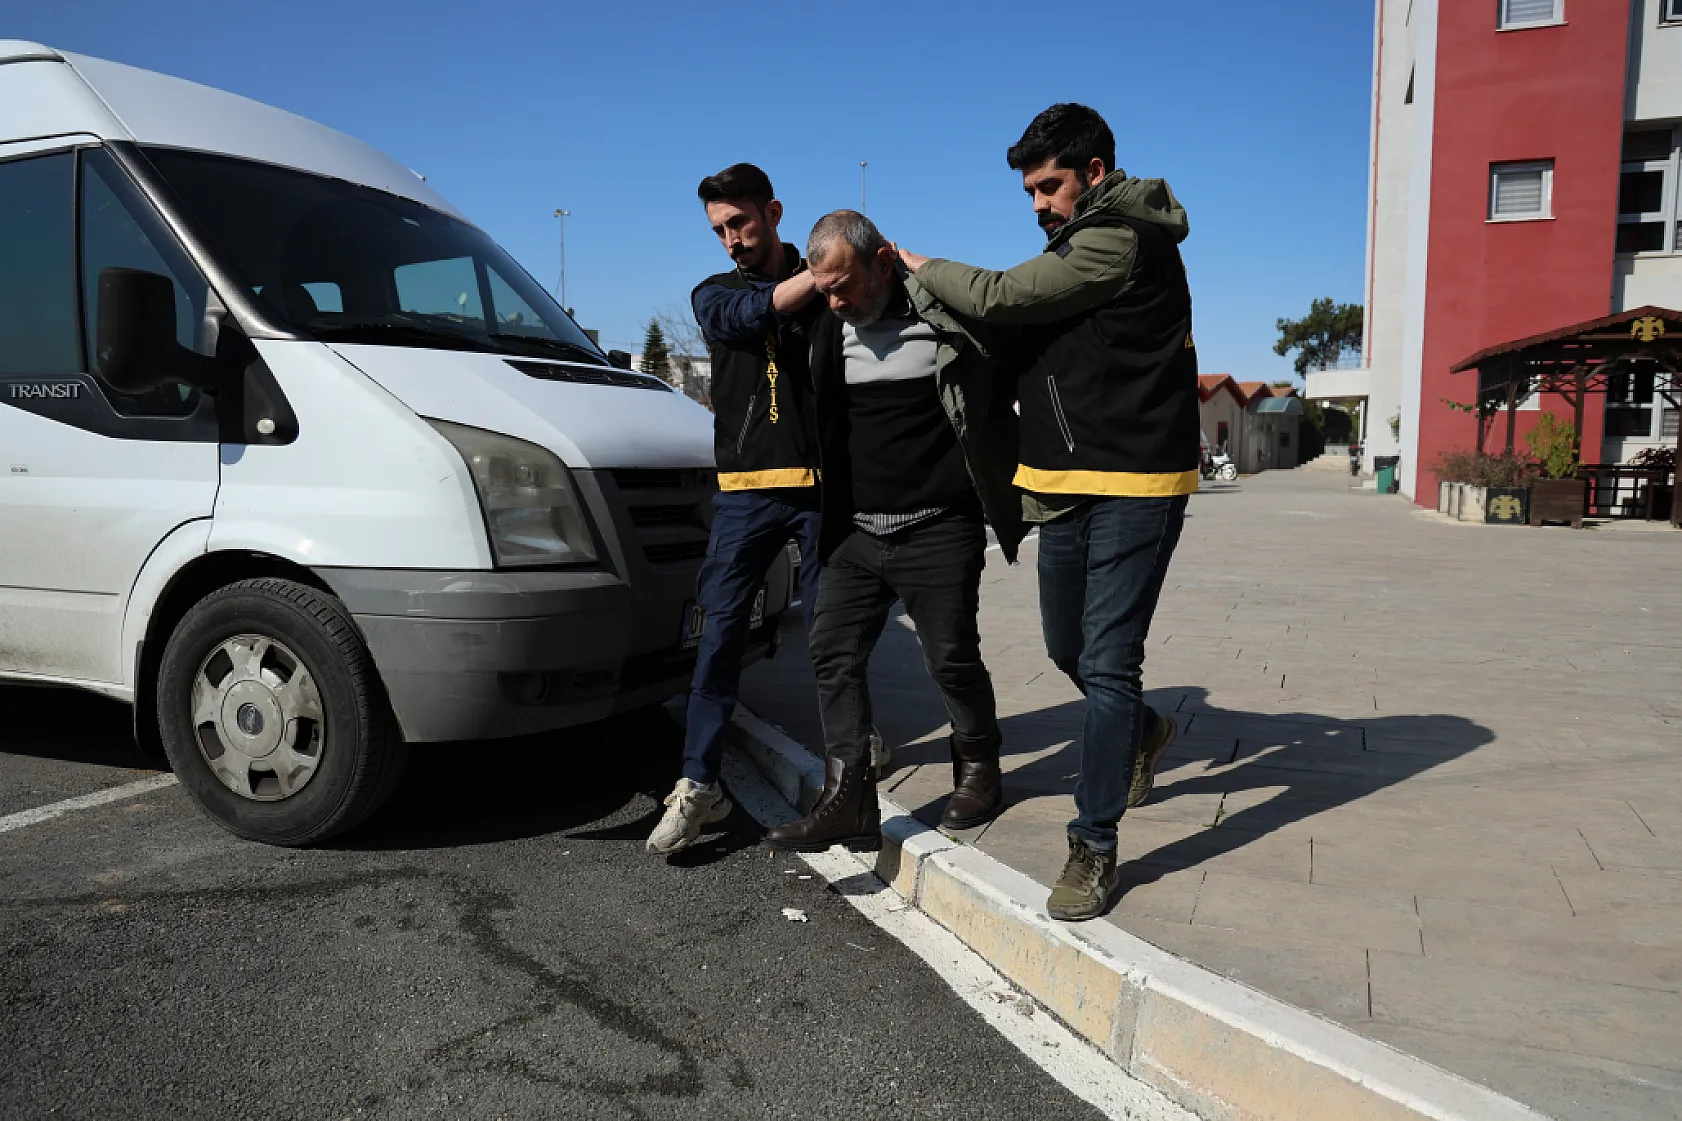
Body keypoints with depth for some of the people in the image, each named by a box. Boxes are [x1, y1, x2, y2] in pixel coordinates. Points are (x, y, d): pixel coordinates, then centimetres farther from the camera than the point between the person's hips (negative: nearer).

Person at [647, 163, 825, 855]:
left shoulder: (827, 287, 10)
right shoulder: (714, 296, 13)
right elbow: (757, 312, -10)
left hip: (822, 483, -1)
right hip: (746, 488, 1)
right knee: (721, 628, -5)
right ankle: (699, 785, -2)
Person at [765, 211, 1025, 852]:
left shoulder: (947, 316, -10)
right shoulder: (831, 327, 7)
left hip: (937, 533, -5)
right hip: (856, 532, 5)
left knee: (952, 659, 2)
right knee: (834, 655, -2)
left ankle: (978, 767, 27)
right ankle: (849, 801, 2)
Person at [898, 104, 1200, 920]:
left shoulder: (1123, 240, -14)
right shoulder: (1080, 242, 17)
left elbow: (999, 299, -15)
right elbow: (1022, 335, 18)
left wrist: (914, 266, 0)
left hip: (1134, 486, -9)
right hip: (1069, 485, 9)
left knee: (1107, 661, -8)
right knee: (1068, 651, 18)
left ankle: (1094, 845, 0)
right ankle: (1141, 733, 46)